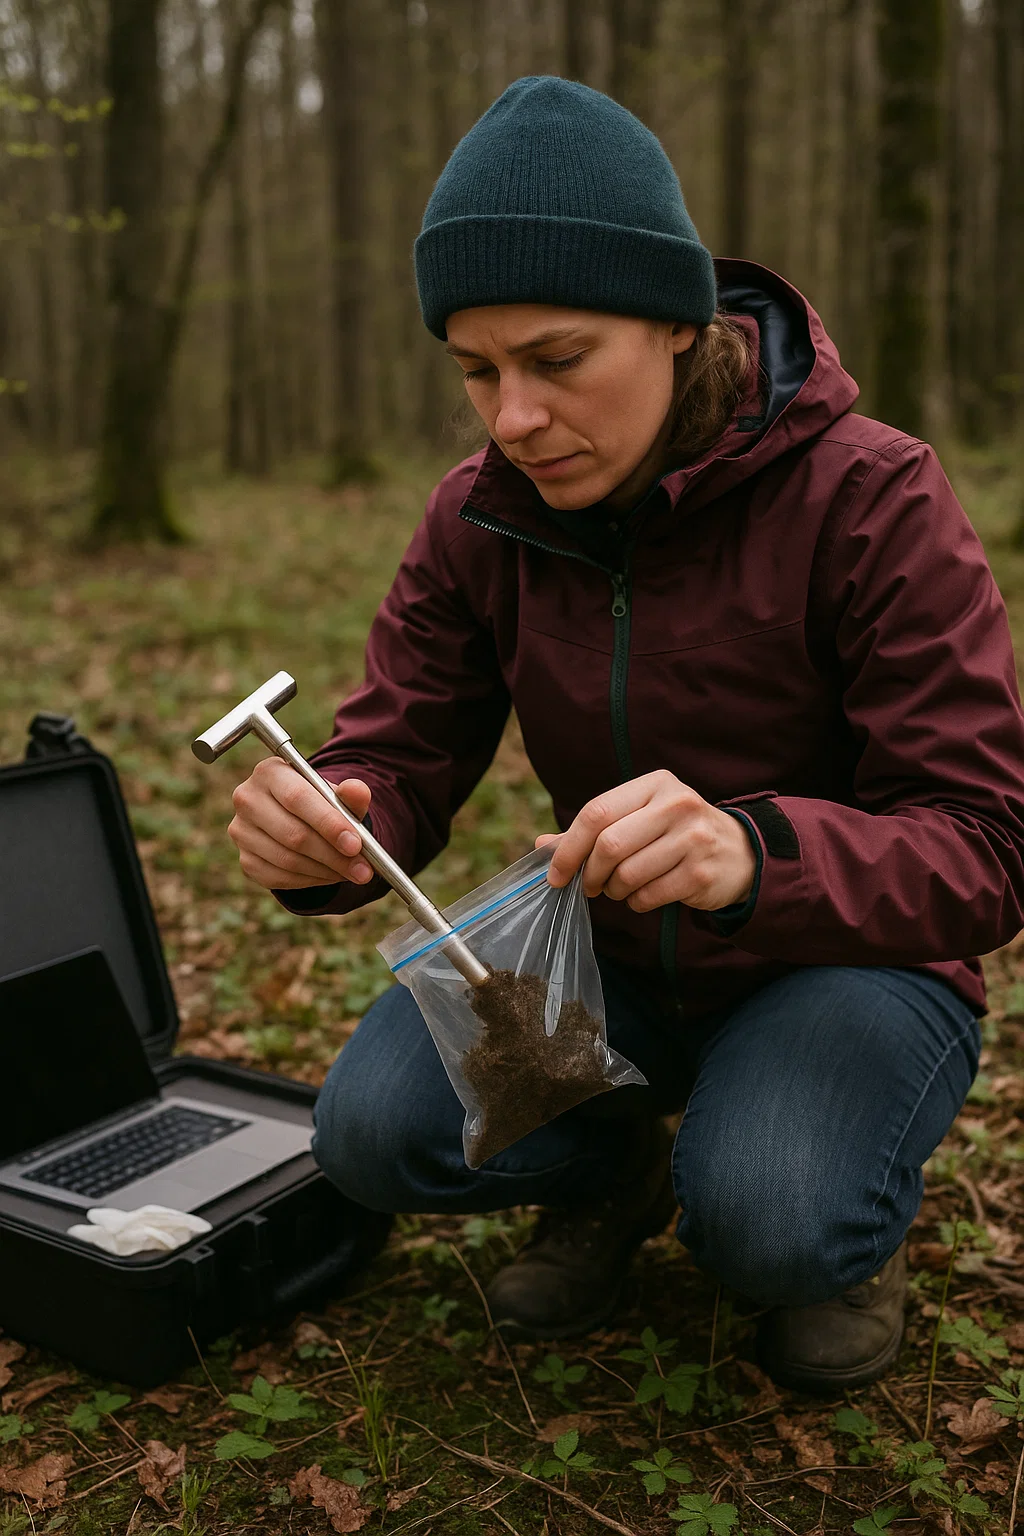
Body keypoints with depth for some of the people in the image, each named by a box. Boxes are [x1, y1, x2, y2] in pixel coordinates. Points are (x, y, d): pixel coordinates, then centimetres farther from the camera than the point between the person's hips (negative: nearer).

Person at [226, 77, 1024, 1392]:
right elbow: (398, 763, -7)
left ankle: (849, 1212, 7)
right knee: (373, 1128, -18)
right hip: (612, 954, 4)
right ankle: (617, 1170, 13)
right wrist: (316, 832, -33)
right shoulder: (480, 520, -8)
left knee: (767, 1218, -31)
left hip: (843, 958, -3)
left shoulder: (868, 495, -22)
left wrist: (750, 851, -46)